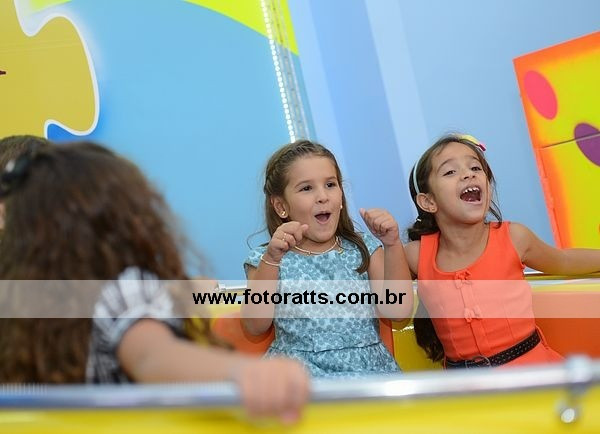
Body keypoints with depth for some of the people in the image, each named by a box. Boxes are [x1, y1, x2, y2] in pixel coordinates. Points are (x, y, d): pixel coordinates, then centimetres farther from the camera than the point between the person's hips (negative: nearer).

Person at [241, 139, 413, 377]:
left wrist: (392, 245, -11)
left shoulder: (364, 249, 9)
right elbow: (255, 326, -10)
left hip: (369, 369, 0)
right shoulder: (266, 259, 5)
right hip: (300, 374, 0)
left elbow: (398, 310, -2)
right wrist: (273, 258, -20)